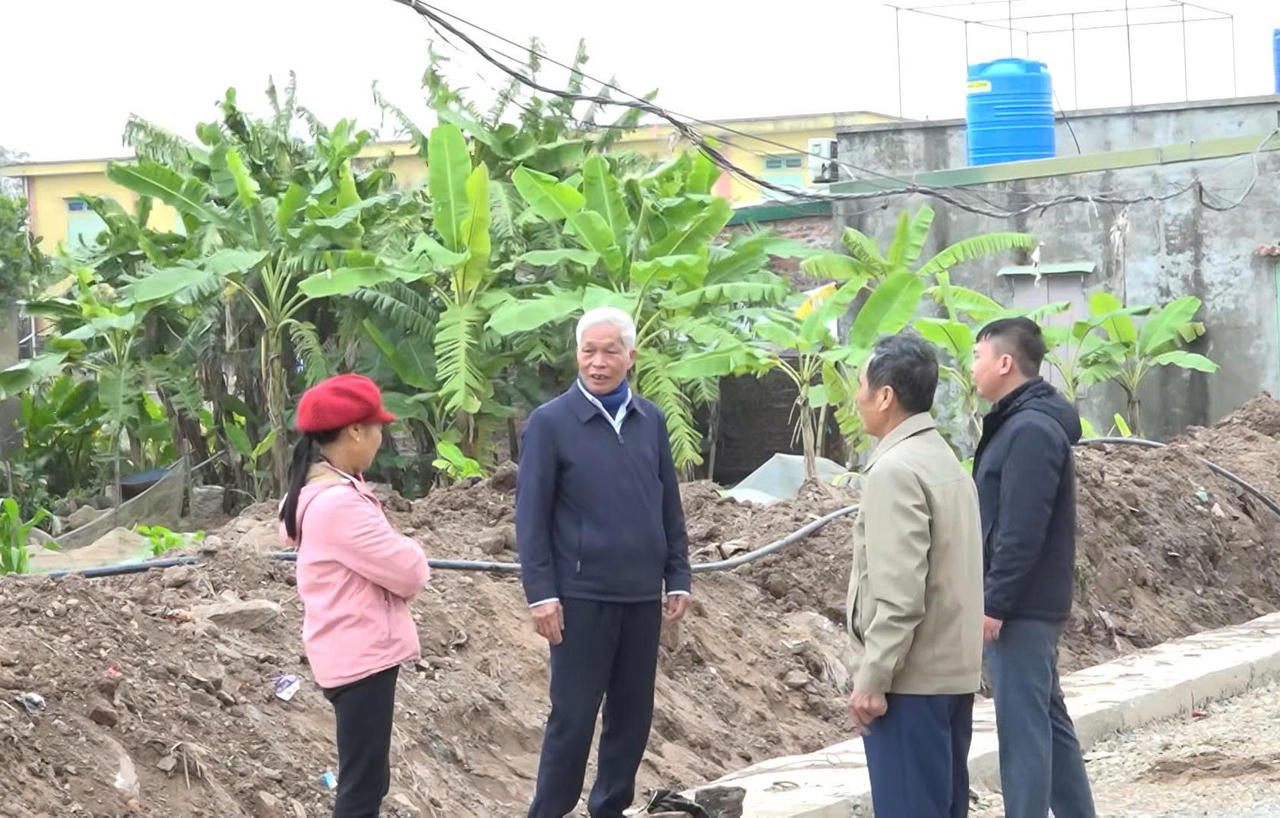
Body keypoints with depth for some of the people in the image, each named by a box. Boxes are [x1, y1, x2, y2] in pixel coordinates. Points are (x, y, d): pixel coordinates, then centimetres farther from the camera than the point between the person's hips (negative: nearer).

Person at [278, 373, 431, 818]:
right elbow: (408, 573, -21)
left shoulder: (320, 489, 9)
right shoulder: (339, 502, -24)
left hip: (355, 652, 11)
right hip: (361, 657, -11)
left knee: (366, 777, 19)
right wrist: (412, 554, 0)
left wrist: (400, 558, 3)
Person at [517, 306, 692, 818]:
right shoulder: (550, 422, -6)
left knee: (633, 713, 10)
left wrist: (678, 577, 8)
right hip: (582, 594, -4)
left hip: (642, 594, 4)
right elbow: (531, 515, -6)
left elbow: (669, 507, 12)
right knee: (573, 714, 1)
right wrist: (540, 593, -12)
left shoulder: (651, 421, 7)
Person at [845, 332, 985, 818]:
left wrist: (872, 679, -17)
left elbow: (899, 592, -21)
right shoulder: (945, 461, 13)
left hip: (911, 678, -9)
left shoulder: (895, 471, -16)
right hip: (953, 670, 9)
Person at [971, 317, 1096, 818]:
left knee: (1023, 725, -7)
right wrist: (997, 599, 19)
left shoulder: (1030, 431, -18)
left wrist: (995, 603, -21)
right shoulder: (1022, 422, 14)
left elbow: (1022, 532, -23)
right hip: (1033, 606, 10)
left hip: (1021, 608, -10)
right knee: (1047, 719, 15)